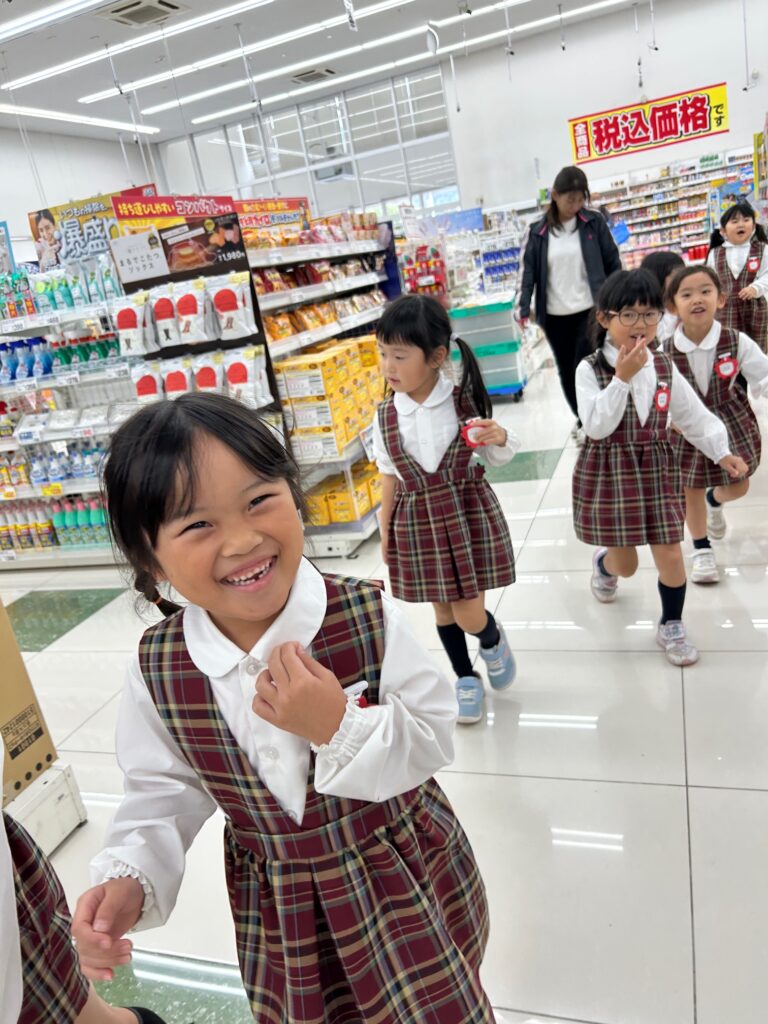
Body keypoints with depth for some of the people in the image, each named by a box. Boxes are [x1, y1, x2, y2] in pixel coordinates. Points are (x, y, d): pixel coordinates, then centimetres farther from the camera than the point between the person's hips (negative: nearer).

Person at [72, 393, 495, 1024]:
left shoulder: (369, 618, -22)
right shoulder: (157, 670, -16)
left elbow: (434, 741, -17)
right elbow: (166, 793, -2)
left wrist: (338, 727, -33)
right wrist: (130, 879, -18)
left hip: (409, 886, -1)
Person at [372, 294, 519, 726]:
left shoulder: (464, 402, -11)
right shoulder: (385, 417, -6)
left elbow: (500, 457, 2)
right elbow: (390, 478, 4)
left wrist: (499, 437, -21)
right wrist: (385, 530, 7)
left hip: (468, 513, -2)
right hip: (416, 521, 2)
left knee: (468, 614, 0)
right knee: (442, 609, 13)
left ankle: (493, 639, 36)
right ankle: (466, 678, 37)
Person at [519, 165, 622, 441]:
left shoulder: (594, 223, 0)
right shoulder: (538, 232, 2)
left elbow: (613, 263, 3)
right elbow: (530, 271, 1)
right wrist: (524, 310, -9)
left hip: (590, 311, -2)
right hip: (555, 316, 2)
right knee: (567, 371, 11)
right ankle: (583, 419, 30)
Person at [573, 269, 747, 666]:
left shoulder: (664, 367, 1)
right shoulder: (590, 369, -13)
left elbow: (693, 416, 10)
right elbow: (596, 427, -23)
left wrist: (721, 451, 3)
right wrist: (622, 378, -28)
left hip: (656, 470, 3)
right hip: (609, 474, -3)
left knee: (670, 555, 2)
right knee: (626, 564, 8)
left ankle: (671, 627, 26)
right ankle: (603, 562, 47)